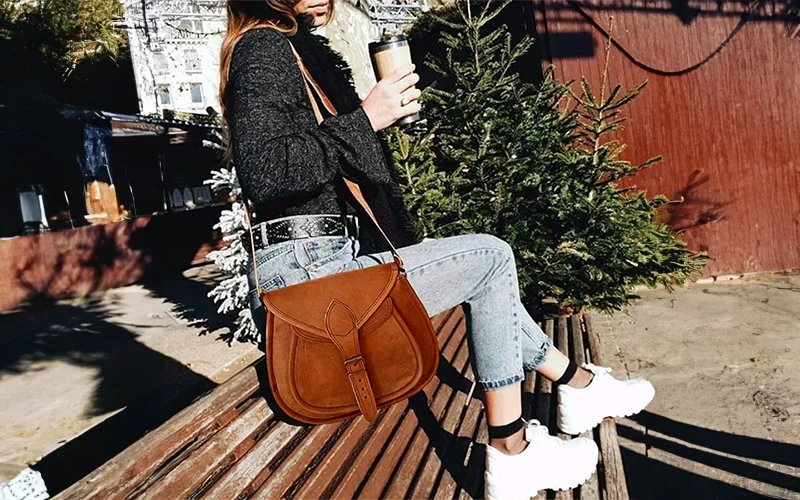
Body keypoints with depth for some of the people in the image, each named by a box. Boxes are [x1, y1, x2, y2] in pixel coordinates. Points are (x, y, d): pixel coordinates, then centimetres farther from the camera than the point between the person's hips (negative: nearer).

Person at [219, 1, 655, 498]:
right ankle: (510, 456, 2)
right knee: (491, 257, -5)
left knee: (483, 268, 15)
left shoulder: (299, 49, 21)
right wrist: (365, 119, -20)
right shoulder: (264, 47, -8)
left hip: (323, 263, 10)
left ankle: (580, 385, 26)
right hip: (306, 275, -10)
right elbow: (264, 171, -24)